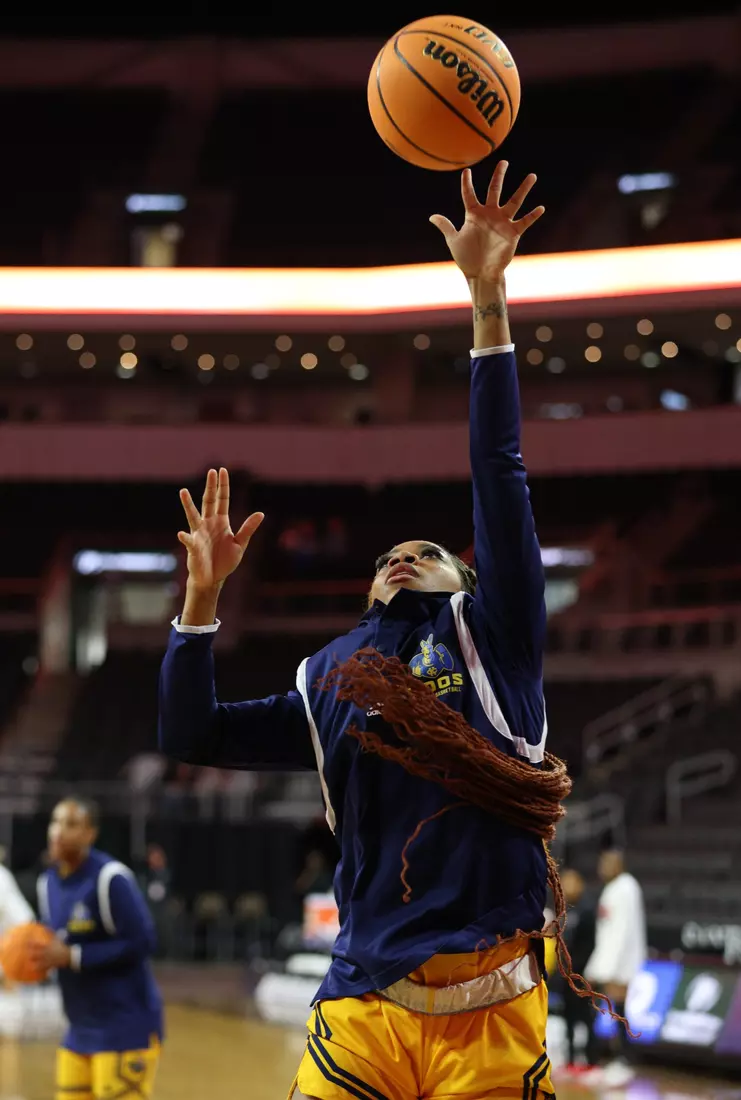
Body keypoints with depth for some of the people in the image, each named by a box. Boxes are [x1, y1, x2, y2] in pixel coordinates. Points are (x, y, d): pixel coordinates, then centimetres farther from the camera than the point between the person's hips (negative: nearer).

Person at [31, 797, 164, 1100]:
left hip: (126, 1028, -8)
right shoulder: (48, 882, 8)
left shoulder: (110, 878, -17)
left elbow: (140, 943, -20)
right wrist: (39, 956, -4)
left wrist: (71, 957, -22)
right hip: (80, 1028, 8)